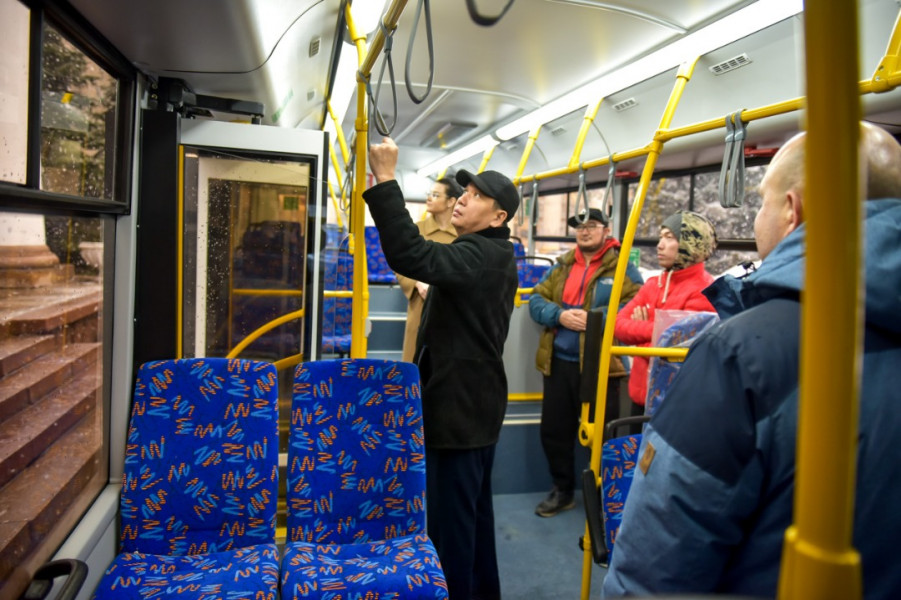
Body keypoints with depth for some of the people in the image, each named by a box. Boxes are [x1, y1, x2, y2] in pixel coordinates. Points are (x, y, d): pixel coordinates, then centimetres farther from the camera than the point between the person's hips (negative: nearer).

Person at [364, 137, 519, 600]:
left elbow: (410, 255, -34)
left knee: (449, 517, -2)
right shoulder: (488, 255, 16)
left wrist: (385, 180, -30)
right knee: (474, 511, 20)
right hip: (473, 400, 11)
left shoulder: (479, 255, -19)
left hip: (459, 405, -11)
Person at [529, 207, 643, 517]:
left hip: (600, 365, -5)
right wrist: (560, 315, -13)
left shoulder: (623, 268, -3)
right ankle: (562, 490, 33)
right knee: (554, 430, 14)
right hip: (559, 362, 5)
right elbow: (536, 300, 6)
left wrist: (594, 319, -23)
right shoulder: (561, 266, 13)